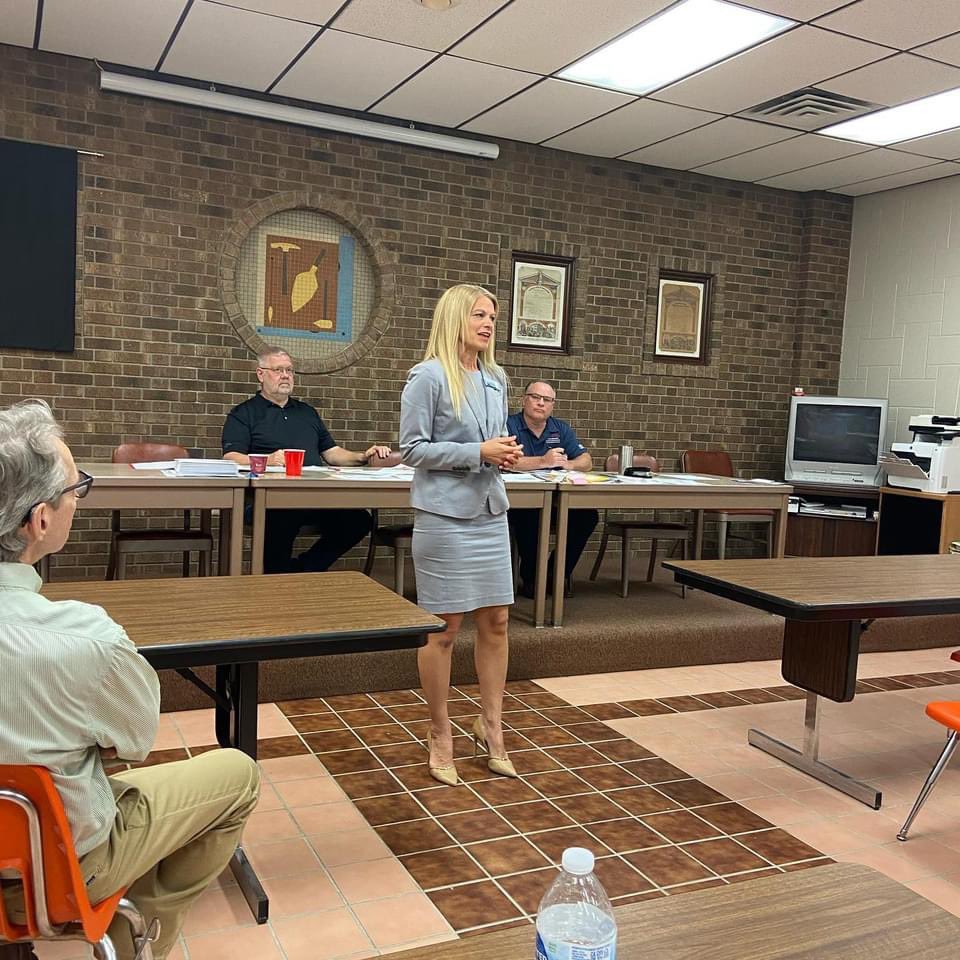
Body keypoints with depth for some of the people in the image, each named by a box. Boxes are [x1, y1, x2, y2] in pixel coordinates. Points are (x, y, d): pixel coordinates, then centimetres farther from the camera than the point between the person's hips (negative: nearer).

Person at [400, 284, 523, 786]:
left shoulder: (496, 379, 11)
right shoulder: (428, 377, -9)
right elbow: (413, 448, -10)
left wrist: (507, 453, -1)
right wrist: (478, 453, -17)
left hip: (490, 512, 6)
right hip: (444, 514, -6)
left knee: (496, 620, 10)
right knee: (444, 628, 3)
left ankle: (490, 725, 26)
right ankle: (440, 735, 19)